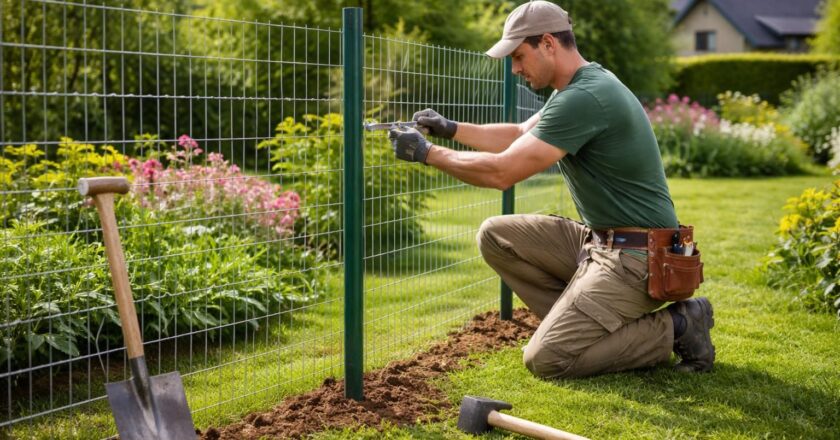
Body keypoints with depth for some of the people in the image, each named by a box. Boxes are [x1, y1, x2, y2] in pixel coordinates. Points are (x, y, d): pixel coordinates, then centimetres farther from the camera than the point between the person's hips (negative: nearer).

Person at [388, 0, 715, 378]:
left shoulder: (584, 98, -22)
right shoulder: (576, 87, 11)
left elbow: (502, 172, -23)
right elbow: (521, 136, 26)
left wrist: (427, 153, -11)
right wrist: (451, 129, 16)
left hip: (636, 257, -10)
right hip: (599, 241, 10)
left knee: (545, 358, -15)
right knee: (496, 235, 5)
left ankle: (674, 327, -1)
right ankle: (586, 324, 7)